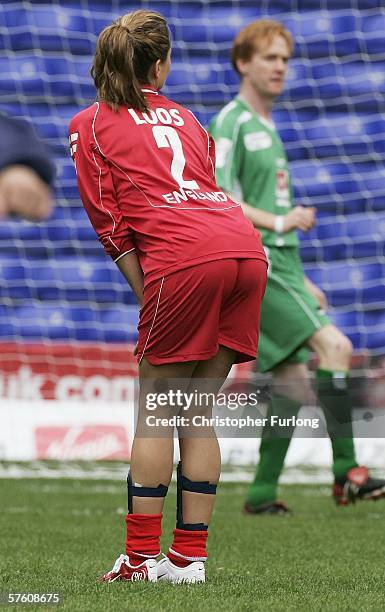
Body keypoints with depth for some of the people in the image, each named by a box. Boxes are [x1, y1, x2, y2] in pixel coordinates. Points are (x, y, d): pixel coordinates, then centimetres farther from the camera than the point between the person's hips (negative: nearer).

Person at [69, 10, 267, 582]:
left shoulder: (88, 124, 15)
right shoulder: (183, 116, 29)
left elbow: (110, 223, 7)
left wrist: (146, 294, 8)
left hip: (185, 255, -5)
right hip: (245, 243, 5)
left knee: (155, 411, 5)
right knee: (197, 414, 12)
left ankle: (141, 557, 5)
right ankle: (189, 556, 12)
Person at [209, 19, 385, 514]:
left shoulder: (266, 126, 21)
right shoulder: (230, 123, -7)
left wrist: (301, 280, 25)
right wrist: (280, 221, -23)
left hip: (280, 268, 9)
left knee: (292, 380, 6)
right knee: (335, 346, -19)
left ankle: (262, 493, 11)